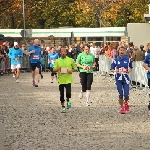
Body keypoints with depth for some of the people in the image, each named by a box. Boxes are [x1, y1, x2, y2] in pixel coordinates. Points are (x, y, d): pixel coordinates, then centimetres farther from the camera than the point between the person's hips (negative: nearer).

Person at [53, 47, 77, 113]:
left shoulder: (70, 60, 3)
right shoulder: (57, 61, 5)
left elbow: (74, 68, 12)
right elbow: (54, 70, 4)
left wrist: (71, 70, -9)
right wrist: (57, 69, -17)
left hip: (68, 80, -2)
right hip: (61, 80, 2)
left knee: (68, 93, -18)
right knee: (61, 94, 5)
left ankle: (68, 100, 15)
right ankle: (63, 107, 19)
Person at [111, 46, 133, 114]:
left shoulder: (128, 59, 1)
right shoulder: (116, 60, 0)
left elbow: (130, 68, 13)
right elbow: (112, 69, 2)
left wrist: (129, 71, -8)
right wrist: (115, 71, -19)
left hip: (126, 79, 0)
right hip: (118, 79, 0)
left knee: (126, 95, -6)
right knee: (120, 95, 1)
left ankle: (126, 103, 28)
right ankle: (122, 107, 19)